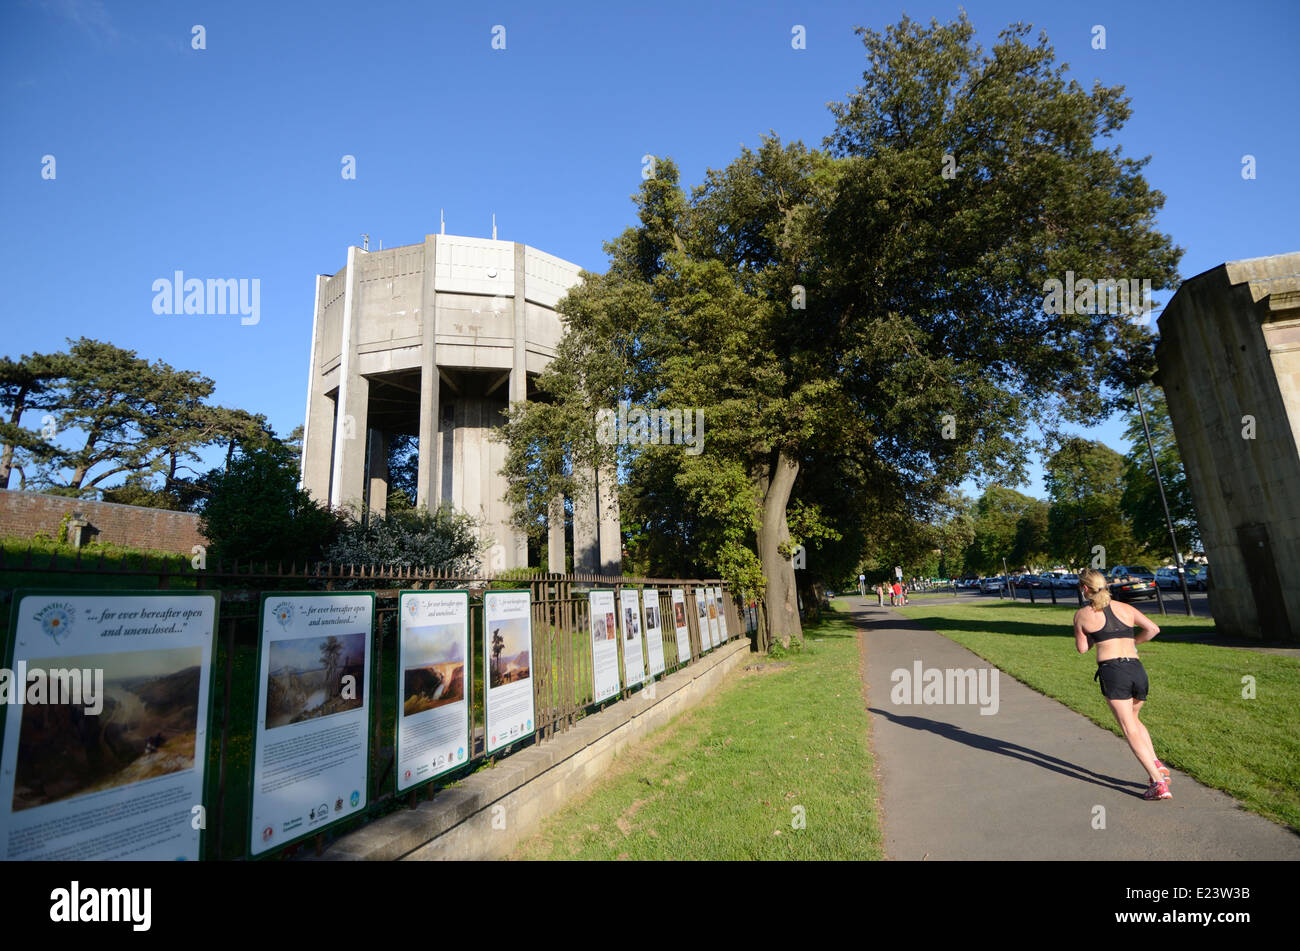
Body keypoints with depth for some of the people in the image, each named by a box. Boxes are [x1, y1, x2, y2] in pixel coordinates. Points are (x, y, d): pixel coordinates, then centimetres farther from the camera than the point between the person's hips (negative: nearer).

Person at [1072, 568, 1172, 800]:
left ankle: (1158, 783, -8)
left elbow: (1082, 648, 11)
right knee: (1134, 719, 27)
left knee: (1131, 731, -1)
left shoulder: (1082, 615, 4)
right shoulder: (1125, 608, 13)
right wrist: (1132, 642, 19)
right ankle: (1156, 763, 12)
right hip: (1138, 670, 5)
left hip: (1112, 670, -5)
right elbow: (1153, 629, 4)